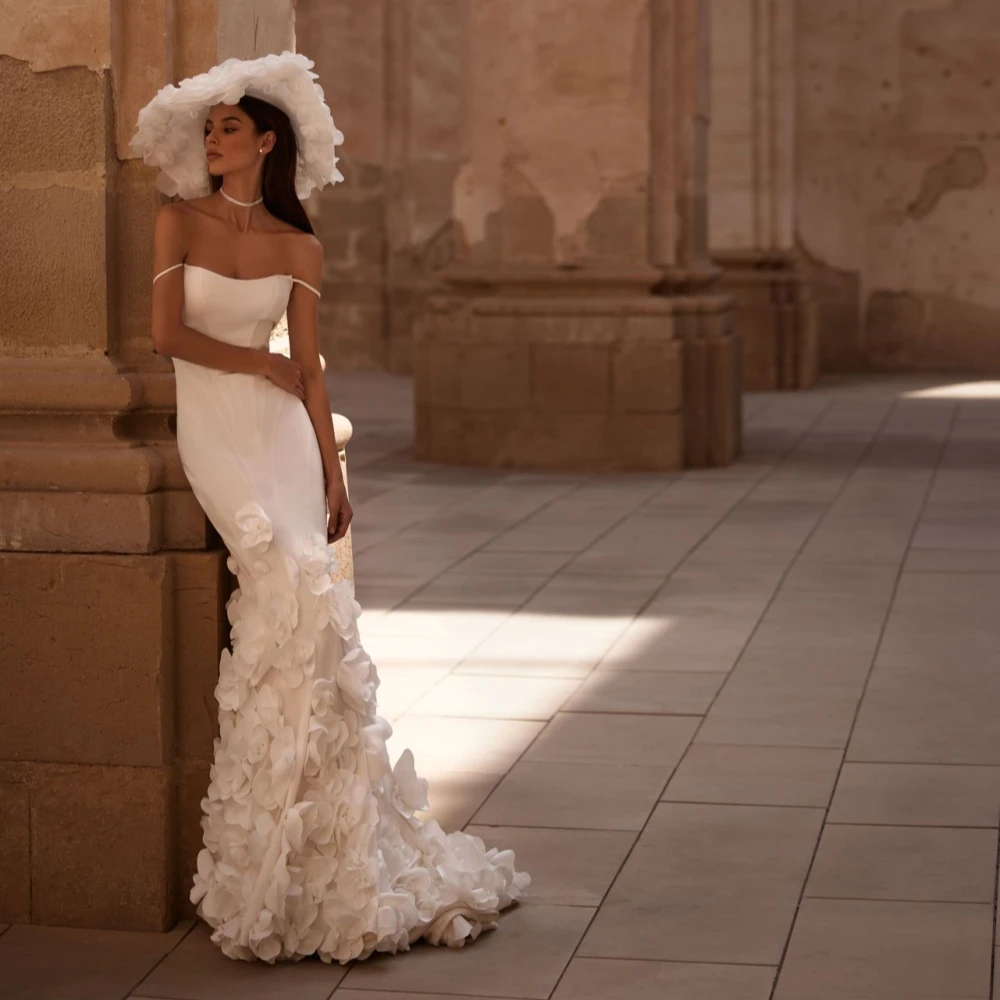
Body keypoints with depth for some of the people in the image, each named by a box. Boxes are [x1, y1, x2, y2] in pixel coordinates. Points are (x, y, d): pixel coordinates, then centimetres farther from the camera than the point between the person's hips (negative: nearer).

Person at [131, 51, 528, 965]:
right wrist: (259, 363, 2)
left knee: (300, 601, -10)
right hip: (213, 431, -2)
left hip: (282, 431, 2)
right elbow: (169, 334, -2)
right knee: (292, 581, -20)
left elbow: (309, 372, 8)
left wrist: (333, 472, 2)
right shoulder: (179, 222, 7)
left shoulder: (298, 248, 10)